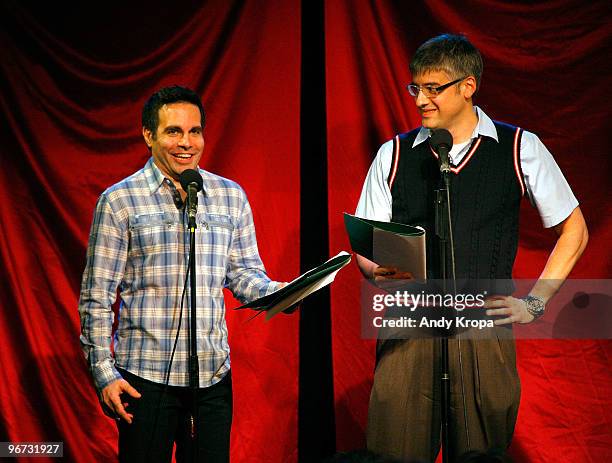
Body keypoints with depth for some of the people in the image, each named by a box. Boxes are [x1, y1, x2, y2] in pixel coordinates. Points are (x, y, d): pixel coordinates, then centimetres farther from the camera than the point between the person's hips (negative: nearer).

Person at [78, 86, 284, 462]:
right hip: (145, 376, -3)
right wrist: (103, 371, -7)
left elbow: (244, 272, 13)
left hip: (214, 376, 3)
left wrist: (280, 292, -9)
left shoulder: (230, 196, 9)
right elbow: (97, 296, -1)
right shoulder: (119, 201, -1)